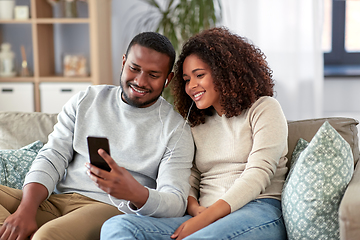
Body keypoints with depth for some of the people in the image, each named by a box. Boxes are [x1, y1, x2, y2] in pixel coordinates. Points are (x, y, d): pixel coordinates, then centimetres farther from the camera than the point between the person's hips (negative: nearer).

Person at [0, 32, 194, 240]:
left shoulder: (176, 130, 2)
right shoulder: (86, 101, 14)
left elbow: (176, 204, -9)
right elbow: (52, 158, 7)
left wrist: (135, 193, -33)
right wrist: (27, 208, -12)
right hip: (55, 200, 5)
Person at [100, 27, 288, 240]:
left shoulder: (263, 109, 6)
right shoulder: (197, 125, 24)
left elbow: (258, 174, -7)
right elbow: (188, 182, 16)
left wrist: (204, 219, -16)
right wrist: (195, 210, -9)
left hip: (258, 211, -6)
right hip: (203, 217, 6)